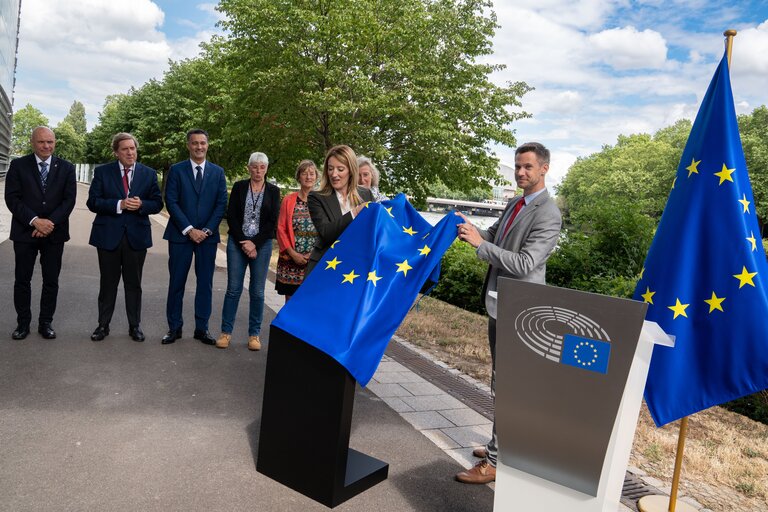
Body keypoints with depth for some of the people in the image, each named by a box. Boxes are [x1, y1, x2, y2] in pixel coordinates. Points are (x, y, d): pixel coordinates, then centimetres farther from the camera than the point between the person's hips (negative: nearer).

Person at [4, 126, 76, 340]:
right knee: (22, 280, 6)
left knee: (51, 281, 6)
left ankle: (46, 322, 18)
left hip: (54, 233, 1)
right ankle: (23, 323, 19)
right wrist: (35, 221, -17)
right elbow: (12, 198, -5)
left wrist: (50, 223, -14)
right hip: (25, 232, 0)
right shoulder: (18, 165, 2)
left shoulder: (66, 168, 4)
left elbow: (69, 200, -2)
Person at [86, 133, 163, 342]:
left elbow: (157, 203, 4)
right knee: (108, 283, 10)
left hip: (137, 236, 1)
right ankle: (103, 325, 22)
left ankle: (135, 326, 20)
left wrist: (141, 205, -16)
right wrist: (118, 205, -18)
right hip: (108, 235, -1)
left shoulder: (149, 174, 5)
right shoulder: (102, 172, 1)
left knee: (134, 284, 10)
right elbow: (92, 202, -5)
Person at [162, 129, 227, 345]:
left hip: (208, 236, 2)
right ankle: (174, 327, 14)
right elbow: (171, 202, -4)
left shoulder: (218, 172, 8)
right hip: (181, 235, -1)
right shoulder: (176, 170, 3)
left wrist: (207, 230, -7)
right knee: (176, 283, 3)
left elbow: (221, 204, 3)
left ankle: (202, 328, 13)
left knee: (205, 283, 5)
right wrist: (189, 230, -12)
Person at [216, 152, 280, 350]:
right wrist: (243, 243, -8)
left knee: (257, 291, 4)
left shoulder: (273, 191, 5)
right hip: (237, 243, 0)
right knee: (233, 288, 2)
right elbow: (231, 216, 0)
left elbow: (272, 221, -1)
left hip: (261, 245, 0)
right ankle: (226, 331, 12)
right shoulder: (239, 187, 5)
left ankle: (254, 334, 13)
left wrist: (255, 243, -9)